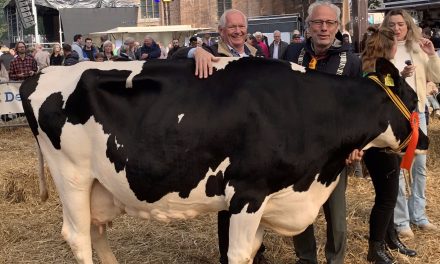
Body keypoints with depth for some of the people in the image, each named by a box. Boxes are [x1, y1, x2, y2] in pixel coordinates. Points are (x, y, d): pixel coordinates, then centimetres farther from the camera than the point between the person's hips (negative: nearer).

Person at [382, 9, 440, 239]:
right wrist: (400, 76, -26)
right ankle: (401, 220, 5)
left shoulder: (417, 49, 7)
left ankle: (418, 214, 25)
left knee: (420, 166, 12)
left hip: (418, 112, 5)